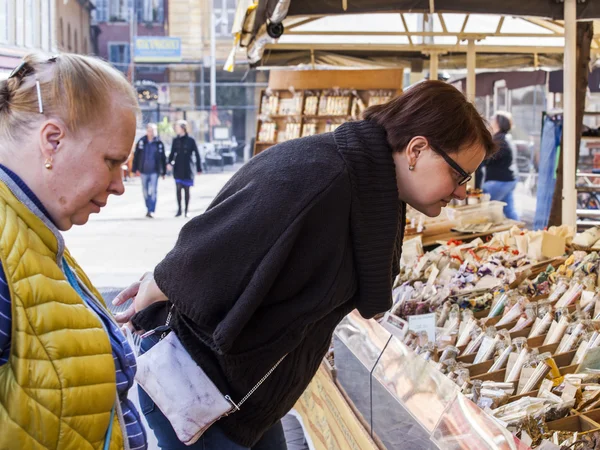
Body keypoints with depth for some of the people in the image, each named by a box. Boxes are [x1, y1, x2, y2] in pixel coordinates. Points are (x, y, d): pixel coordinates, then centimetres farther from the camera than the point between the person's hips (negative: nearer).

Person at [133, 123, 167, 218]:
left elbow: (163, 158, 6)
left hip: (154, 171, -2)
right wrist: (136, 169, 0)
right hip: (143, 171, 2)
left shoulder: (159, 143, 0)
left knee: (153, 191, -9)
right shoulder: (141, 142, 2)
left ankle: (151, 211, -9)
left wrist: (163, 171, 6)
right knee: (145, 191, 9)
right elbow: (136, 156, 5)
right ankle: (149, 209, 22)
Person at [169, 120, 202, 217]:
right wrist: (169, 162, -8)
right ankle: (179, 209, 3)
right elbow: (172, 153, 11)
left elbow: (197, 154, 0)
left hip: (187, 168, -2)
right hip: (178, 168, 2)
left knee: (186, 189, 3)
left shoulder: (190, 140, -3)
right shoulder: (176, 140, 7)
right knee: (178, 188, -3)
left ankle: (187, 210, 11)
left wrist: (199, 168, -1)